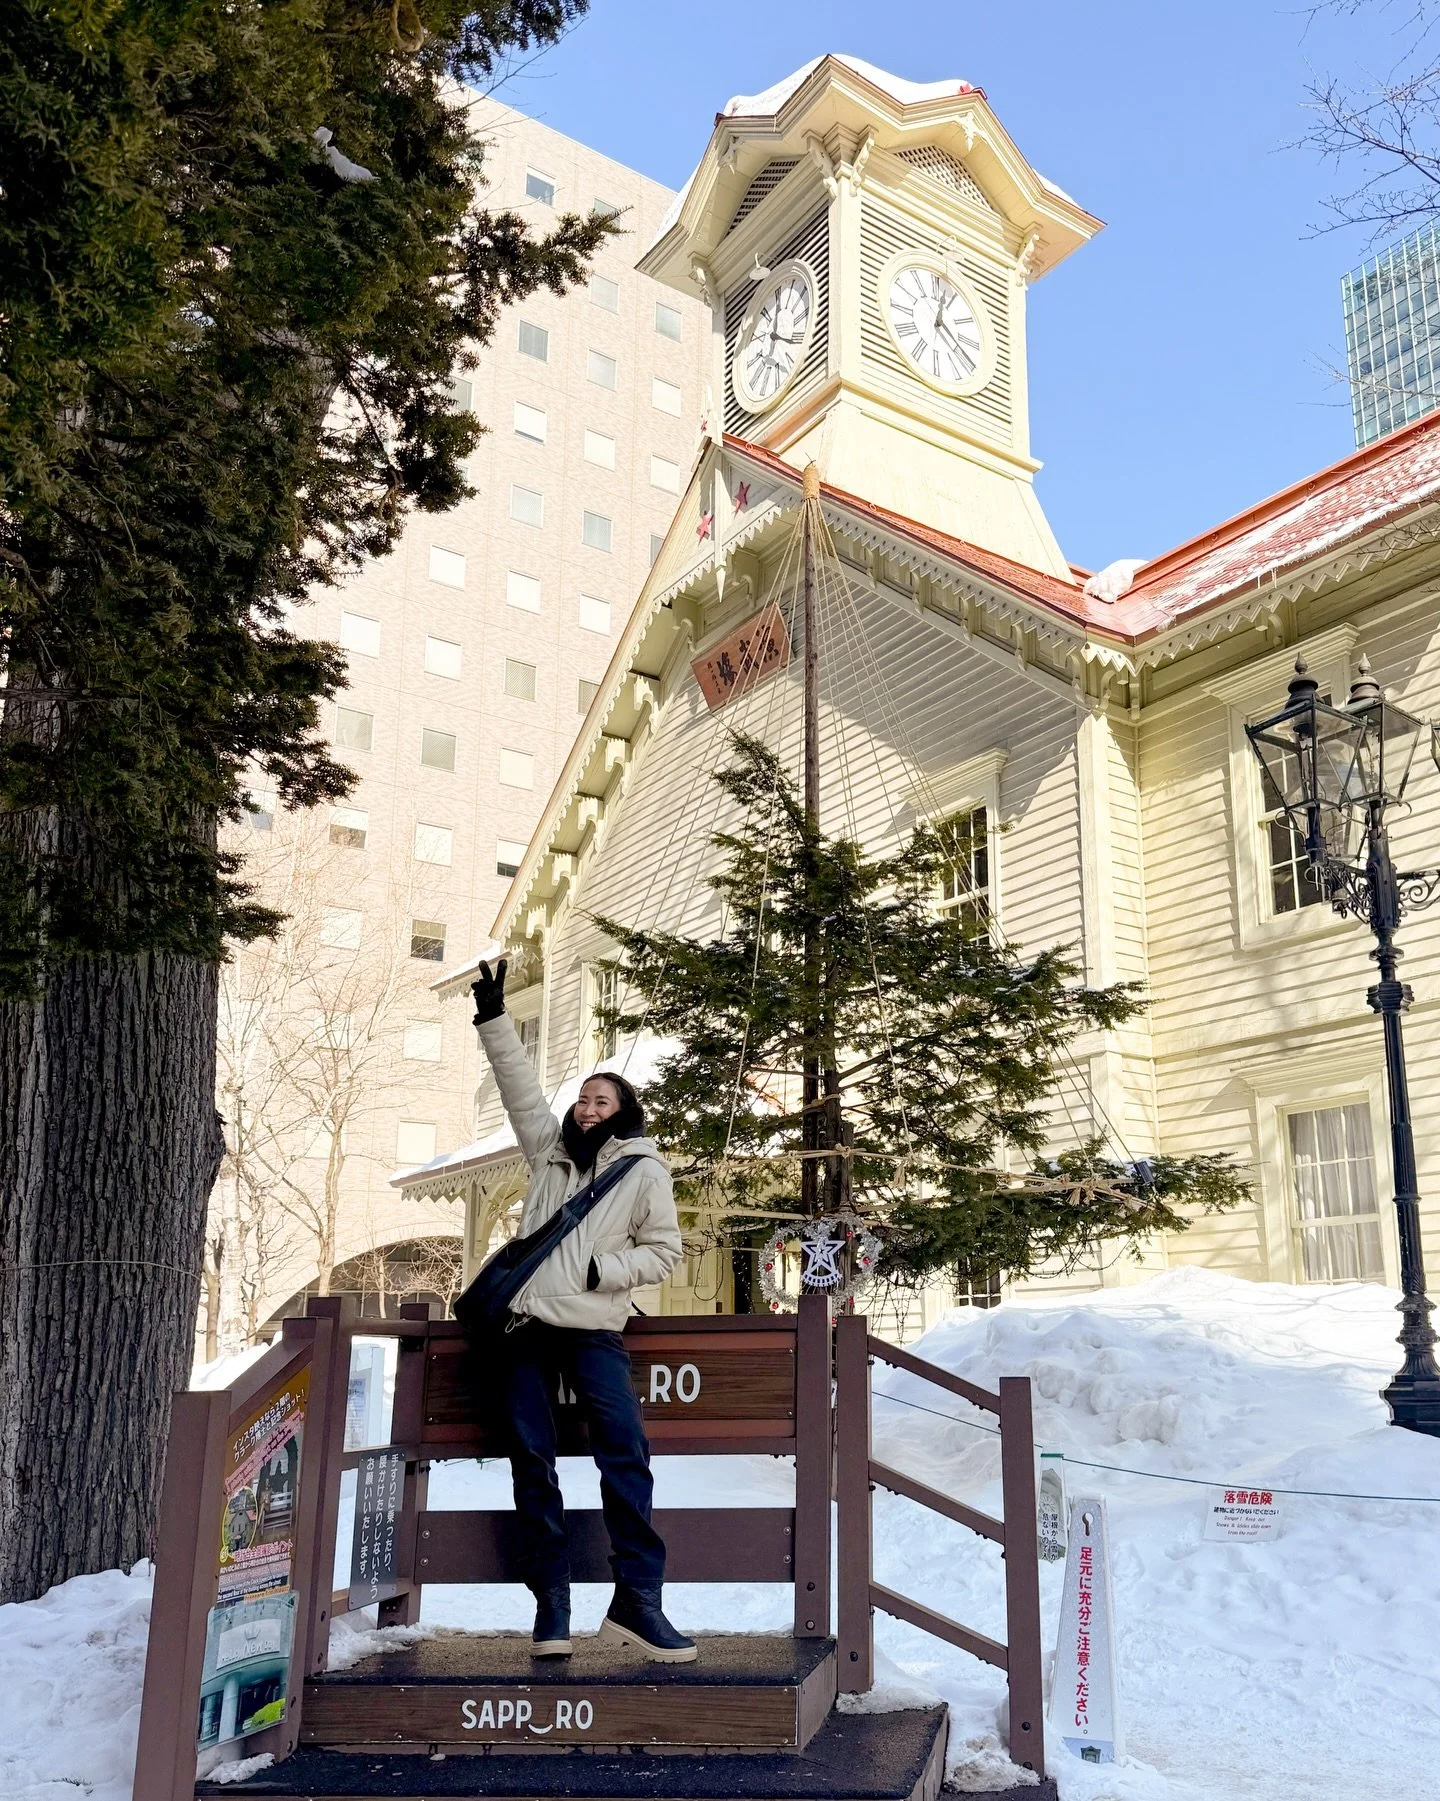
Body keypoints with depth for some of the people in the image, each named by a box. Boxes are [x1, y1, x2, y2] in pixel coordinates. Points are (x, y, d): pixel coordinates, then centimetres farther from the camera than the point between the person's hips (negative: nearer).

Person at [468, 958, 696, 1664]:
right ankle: (551, 1605, 10)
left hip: (593, 1328, -3)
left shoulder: (644, 1172, 4)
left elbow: (663, 1250, 3)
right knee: (532, 1463, 3)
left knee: (626, 1455, -13)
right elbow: (520, 1087, 14)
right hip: (524, 1323, 4)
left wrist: (605, 1269, -12)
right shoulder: (550, 1149, 15)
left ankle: (635, 1601, -9)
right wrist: (494, 1018, 10)